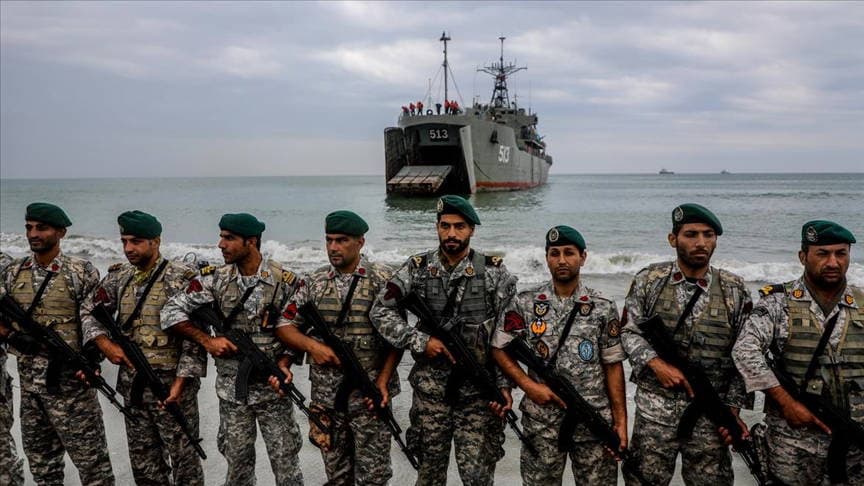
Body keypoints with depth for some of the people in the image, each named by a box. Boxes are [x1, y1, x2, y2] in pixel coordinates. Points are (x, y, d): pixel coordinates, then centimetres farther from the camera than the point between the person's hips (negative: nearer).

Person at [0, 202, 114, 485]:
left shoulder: (82, 272, -5)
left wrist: (90, 357, -14)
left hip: (71, 382, -5)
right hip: (29, 385, 5)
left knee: (91, 460, -2)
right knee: (40, 463, 16)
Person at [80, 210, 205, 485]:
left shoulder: (181, 278, -10)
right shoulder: (118, 278, 8)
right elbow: (89, 311, 17)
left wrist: (181, 382, -18)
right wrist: (105, 344, -1)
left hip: (171, 385, -6)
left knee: (183, 459, 3)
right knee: (143, 463, 15)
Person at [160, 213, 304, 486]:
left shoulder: (284, 281, -8)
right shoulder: (216, 279, -3)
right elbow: (172, 311, -2)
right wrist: (207, 341, -11)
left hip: (272, 388, -2)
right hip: (231, 389, 2)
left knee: (285, 461, 4)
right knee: (238, 462, 12)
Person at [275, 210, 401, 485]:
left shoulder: (383, 281, -4)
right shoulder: (314, 282, 6)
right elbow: (286, 325, 7)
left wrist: (383, 380, -14)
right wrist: (312, 345, -11)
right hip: (325, 394, 3)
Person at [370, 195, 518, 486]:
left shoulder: (494, 272, -3)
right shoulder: (417, 268, 1)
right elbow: (381, 311, -1)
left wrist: (504, 385, -8)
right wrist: (420, 341, -11)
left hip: (479, 393, -1)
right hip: (429, 389, 2)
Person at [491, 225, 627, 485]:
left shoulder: (603, 308, 0)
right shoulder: (525, 303, 0)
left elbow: (613, 365, 2)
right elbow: (500, 349, 4)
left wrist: (620, 422, -2)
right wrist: (529, 385, -9)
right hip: (541, 421, 0)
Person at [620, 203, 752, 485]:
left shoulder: (734, 290, 0)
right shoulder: (648, 281, -1)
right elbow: (629, 332, 2)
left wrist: (733, 409, -2)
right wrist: (656, 363, -14)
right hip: (654, 409, 0)